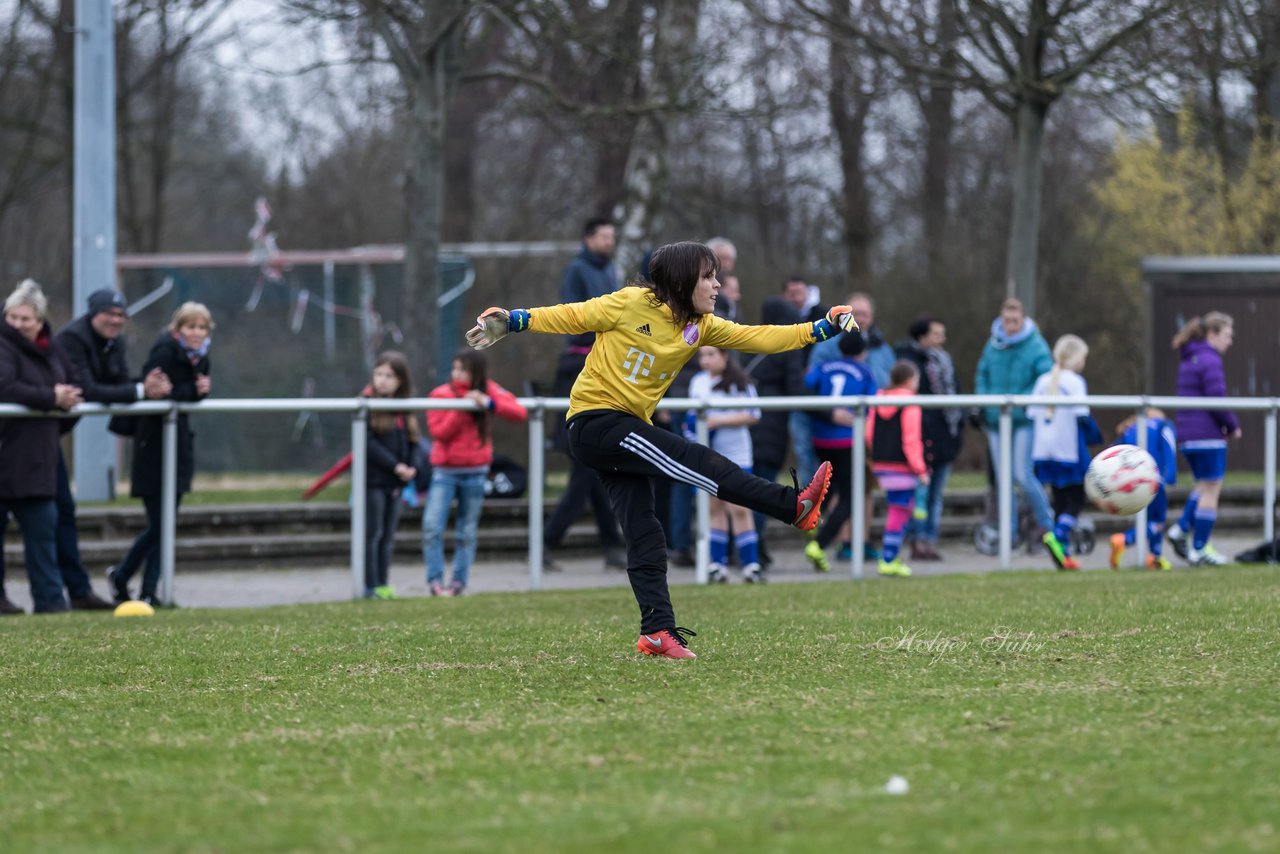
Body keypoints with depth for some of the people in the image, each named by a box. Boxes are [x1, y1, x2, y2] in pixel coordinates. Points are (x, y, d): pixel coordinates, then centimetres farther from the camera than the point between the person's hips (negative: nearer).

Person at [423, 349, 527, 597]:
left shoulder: (488, 391, 1)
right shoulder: (441, 394, -2)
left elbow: (519, 412, -8)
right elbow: (438, 432, -12)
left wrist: (489, 403, -20)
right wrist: (461, 408, -20)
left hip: (475, 472, 1)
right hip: (445, 471, -1)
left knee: (467, 532, 7)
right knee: (432, 526, -15)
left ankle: (459, 581, 14)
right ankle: (435, 580, -10)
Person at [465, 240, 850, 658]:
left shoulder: (700, 327, 7)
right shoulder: (632, 304, -11)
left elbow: (756, 338, 3)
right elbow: (573, 317, -5)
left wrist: (824, 328, -3)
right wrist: (512, 321, -12)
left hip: (626, 428, 8)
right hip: (595, 418, -8)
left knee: (644, 535, 0)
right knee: (695, 459, -19)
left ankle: (658, 631, -2)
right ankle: (792, 506, -23)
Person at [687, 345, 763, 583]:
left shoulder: (738, 382, -7)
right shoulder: (697, 382, 11)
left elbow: (752, 415, -12)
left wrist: (718, 421, -16)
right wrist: (691, 427, 3)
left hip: (734, 454, -5)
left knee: (739, 509, -8)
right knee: (714, 508, 6)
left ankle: (751, 564, -5)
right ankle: (717, 564, 8)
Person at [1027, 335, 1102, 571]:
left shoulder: (1043, 381, 9)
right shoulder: (1075, 382, -9)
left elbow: (1032, 416, 10)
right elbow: (1082, 417, -14)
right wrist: (1095, 436, 2)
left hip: (1045, 451, 6)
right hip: (1070, 451, -6)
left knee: (1060, 501, 13)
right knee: (1076, 500, 2)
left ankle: (1064, 552, 9)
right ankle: (1057, 537, -22)